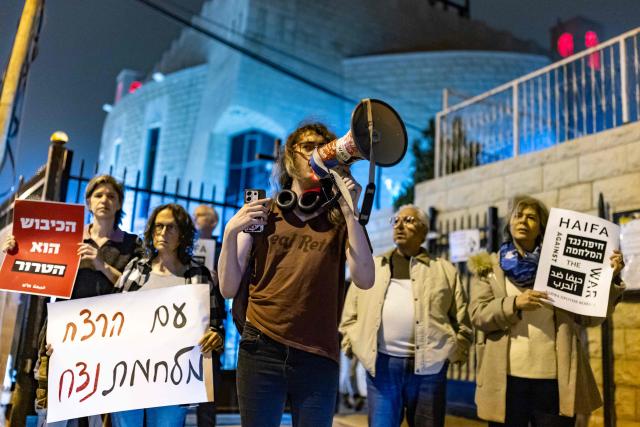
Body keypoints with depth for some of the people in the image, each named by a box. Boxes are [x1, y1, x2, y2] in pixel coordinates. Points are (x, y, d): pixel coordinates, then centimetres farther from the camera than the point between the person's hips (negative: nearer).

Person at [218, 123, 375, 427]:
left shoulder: (340, 220, 3)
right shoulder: (262, 214, 5)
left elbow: (364, 280, -12)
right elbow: (229, 289, 3)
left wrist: (349, 209, -12)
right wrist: (231, 231, -11)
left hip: (318, 356, 0)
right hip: (261, 350, 0)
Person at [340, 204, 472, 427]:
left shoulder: (445, 270, 12)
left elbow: (462, 321, 9)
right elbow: (350, 315, 12)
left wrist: (454, 353, -1)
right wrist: (356, 346, 0)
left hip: (428, 366, 0)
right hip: (381, 363, 1)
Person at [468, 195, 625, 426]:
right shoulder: (488, 267, 8)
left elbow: (589, 316, 5)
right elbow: (478, 314, -2)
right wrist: (513, 304, -18)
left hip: (555, 378, 1)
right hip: (506, 378, 0)